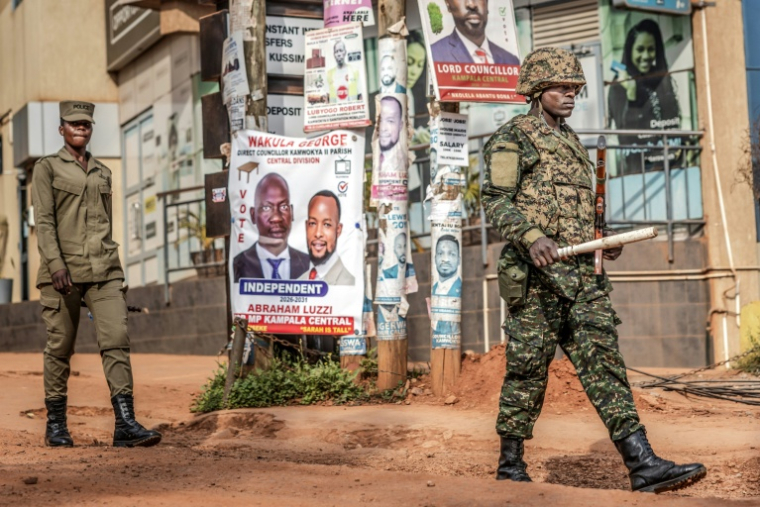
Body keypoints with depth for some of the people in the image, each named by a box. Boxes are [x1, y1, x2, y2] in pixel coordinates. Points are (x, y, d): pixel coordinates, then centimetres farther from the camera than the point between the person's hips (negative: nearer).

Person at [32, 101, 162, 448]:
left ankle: (125, 425, -16)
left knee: (117, 339, -11)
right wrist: (55, 264, -18)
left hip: (104, 270, 4)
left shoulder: (103, 173, 19)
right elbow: (43, 221, -6)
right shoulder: (47, 168, 5)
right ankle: (55, 425, 14)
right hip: (63, 270, -3)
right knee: (60, 346, 1)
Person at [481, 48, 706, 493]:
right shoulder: (512, 138, 0)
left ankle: (642, 464, -10)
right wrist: (532, 237, -27)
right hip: (536, 275, -6)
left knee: (605, 361, -4)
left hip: (582, 275, 6)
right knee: (528, 370, -1)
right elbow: (496, 201, -11)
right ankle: (511, 466, 13)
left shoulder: (572, 143, 24)